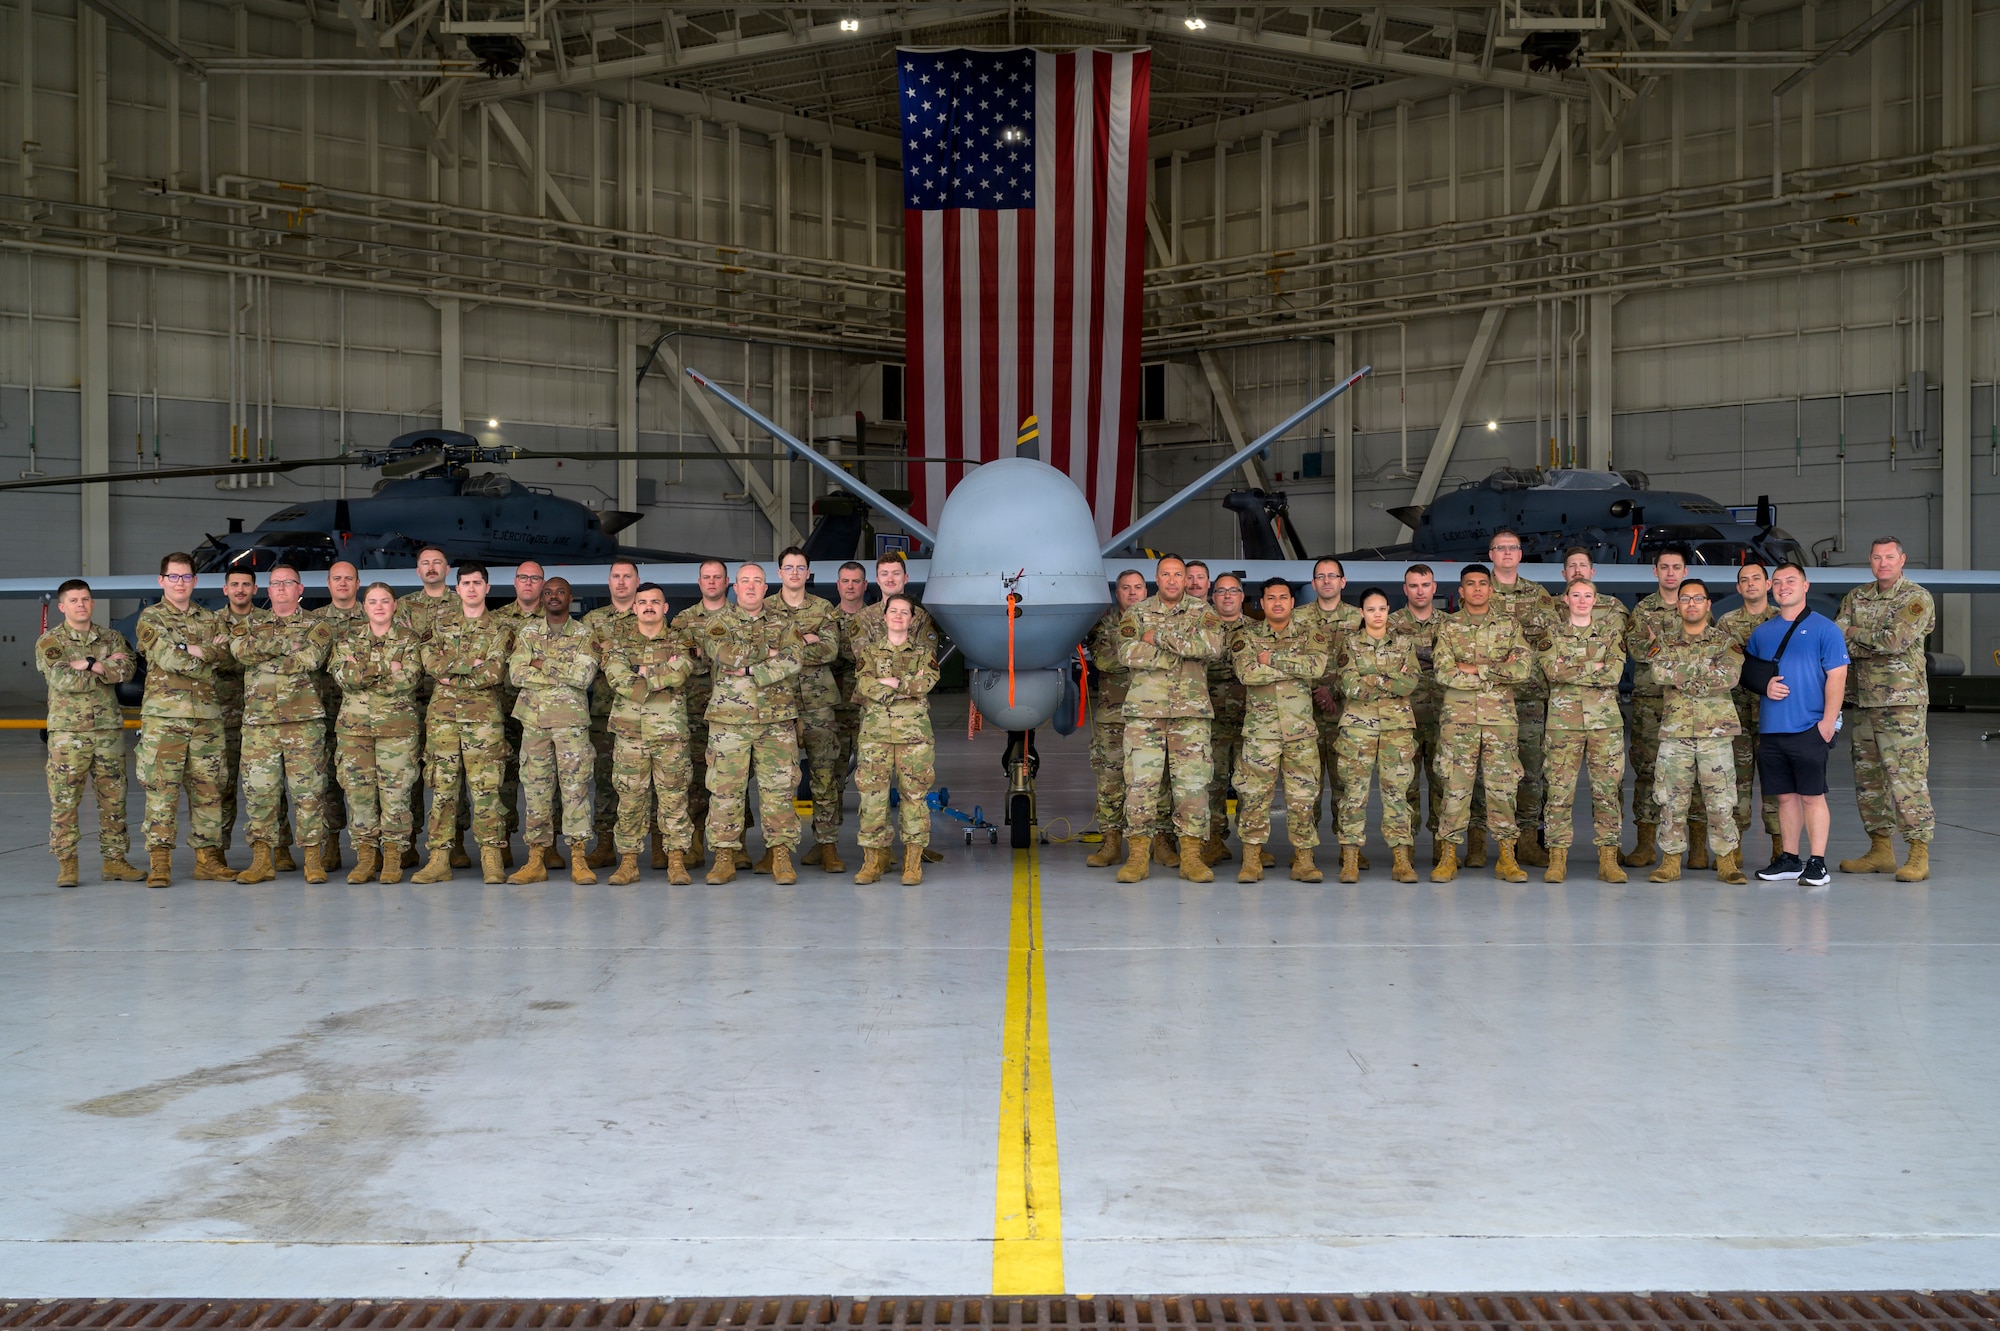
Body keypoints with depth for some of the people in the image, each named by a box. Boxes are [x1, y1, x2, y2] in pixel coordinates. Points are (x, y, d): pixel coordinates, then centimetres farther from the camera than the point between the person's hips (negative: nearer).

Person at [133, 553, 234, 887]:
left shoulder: (210, 619, 16)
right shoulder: (150, 618, 4)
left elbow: (223, 652, -1)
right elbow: (167, 658, -12)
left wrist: (192, 651, -12)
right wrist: (206, 653, -5)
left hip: (207, 716, 4)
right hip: (163, 715, -4)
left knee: (208, 788, 5)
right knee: (162, 788, -5)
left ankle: (208, 858, 11)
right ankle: (159, 862, -2)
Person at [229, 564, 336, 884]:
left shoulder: (317, 626, 8)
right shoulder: (251, 622, 16)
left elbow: (309, 659, -12)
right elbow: (240, 648, -6)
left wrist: (263, 654, -6)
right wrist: (287, 644, -8)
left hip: (304, 719, -2)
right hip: (259, 720, 2)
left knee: (308, 789, -2)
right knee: (258, 790, 1)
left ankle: (312, 858, 3)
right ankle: (262, 860, 7)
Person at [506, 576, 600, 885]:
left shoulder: (584, 635, 4)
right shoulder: (528, 633, 10)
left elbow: (584, 675, -12)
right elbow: (516, 673, -4)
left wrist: (543, 664, -9)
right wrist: (564, 673, -9)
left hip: (571, 719, -2)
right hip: (533, 719, 2)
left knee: (575, 787, -6)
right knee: (536, 789, 3)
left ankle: (579, 859, -3)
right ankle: (536, 860, 7)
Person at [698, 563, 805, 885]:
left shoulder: (782, 625, 12)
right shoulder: (717, 625, 9)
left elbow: (794, 659, -7)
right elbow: (724, 653, -13)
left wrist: (749, 669, -14)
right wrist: (767, 652, -8)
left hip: (776, 720, 1)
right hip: (728, 718, -1)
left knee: (778, 788, 0)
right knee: (725, 789, 0)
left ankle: (782, 857, 7)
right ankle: (725, 857, 7)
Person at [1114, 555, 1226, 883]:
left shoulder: (1202, 612, 8)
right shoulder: (1137, 613, 9)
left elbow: (1212, 644, -12)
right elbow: (1127, 653, -7)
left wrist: (1160, 637, -12)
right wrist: (1181, 651, -10)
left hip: (1191, 711, 0)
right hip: (1144, 710, 0)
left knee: (1193, 782, -2)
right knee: (1140, 782, -3)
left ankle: (1191, 856, 4)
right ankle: (1139, 854, 4)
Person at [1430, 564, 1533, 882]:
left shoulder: (1509, 626, 9)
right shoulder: (1449, 627, 6)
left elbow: (1523, 666, -7)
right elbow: (1444, 673, -8)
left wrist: (1475, 669, -11)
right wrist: (1498, 672, -8)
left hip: (1500, 716, 1)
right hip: (1459, 717, -1)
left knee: (1503, 785, 2)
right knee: (1455, 787, -1)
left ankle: (1507, 857, 8)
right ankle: (1449, 855, 5)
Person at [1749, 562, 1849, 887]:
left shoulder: (1824, 628, -1)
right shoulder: (1761, 632, 14)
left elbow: (1837, 676, -6)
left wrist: (1828, 721, -14)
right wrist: (1764, 686, -1)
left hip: (1809, 727, -5)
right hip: (1770, 728, 5)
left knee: (1812, 795, -2)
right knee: (1785, 795, 10)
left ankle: (1817, 863, 3)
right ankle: (1788, 859, 18)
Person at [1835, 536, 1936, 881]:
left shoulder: (1917, 599, -5)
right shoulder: (1857, 597, 13)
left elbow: (1895, 641, -19)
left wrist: (1856, 635, -7)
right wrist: (1875, 644, -15)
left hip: (1903, 701, -7)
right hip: (1864, 699, 7)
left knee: (1907, 777, -10)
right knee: (1867, 776, 10)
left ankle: (1919, 855, -6)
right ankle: (1880, 850, 20)